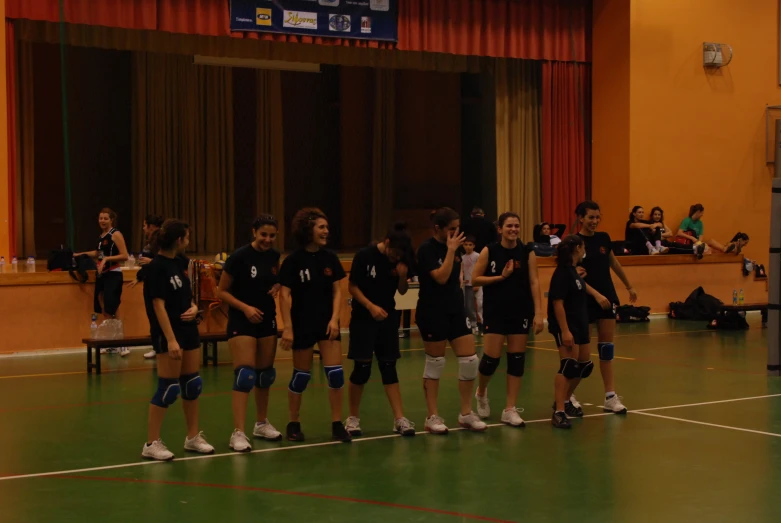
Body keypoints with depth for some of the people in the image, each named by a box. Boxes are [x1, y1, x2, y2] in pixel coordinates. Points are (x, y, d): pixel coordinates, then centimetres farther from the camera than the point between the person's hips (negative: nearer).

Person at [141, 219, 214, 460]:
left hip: (188, 329, 8)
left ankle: (193, 437, 23)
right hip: (168, 333, -8)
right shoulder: (157, 267, -15)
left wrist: (194, 307, 0)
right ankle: (152, 443, 1)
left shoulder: (180, 262, 8)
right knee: (168, 388, -7)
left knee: (192, 384, 12)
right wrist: (171, 340, -24)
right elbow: (158, 305, -19)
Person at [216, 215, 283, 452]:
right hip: (241, 321, -6)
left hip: (267, 319, 6)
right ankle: (238, 433, -14)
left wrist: (276, 287, -3)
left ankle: (262, 424, 30)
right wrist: (245, 307, -22)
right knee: (245, 375, -14)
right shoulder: (239, 257, -15)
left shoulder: (274, 256, 2)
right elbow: (222, 292, -11)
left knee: (265, 373, 14)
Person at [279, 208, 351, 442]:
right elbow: (285, 295, -11)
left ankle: (337, 424, 7)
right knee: (301, 375, 6)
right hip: (302, 324, -3)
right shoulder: (293, 261, -10)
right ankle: (294, 424, 22)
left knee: (335, 373, -3)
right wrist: (288, 328, -15)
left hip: (327, 323, 3)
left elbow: (337, 291, 4)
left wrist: (334, 319, -8)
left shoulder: (330, 259, 1)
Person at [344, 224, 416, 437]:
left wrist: (403, 276, -14)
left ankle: (399, 419, 2)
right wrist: (371, 306, -21)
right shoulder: (364, 256, -12)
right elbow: (353, 287, -9)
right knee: (362, 368, -4)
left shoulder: (400, 260, 0)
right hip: (363, 318, -4)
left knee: (389, 368, 4)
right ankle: (353, 418, 11)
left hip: (388, 318, 4)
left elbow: (402, 291, 7)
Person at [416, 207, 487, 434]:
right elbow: (441, 277, -23)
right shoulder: (427, 250, -13)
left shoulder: (456, 246, 7)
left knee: (470, 360, 1)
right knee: (435, 363, 1)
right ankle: (432, 417, 11)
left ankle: (466, 413, 13)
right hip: (432, 313, -6)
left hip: (456, 310, 6)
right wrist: (451, 250, -21)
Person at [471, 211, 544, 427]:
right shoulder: (489, 251, -5)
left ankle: (510, 410, 10)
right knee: (491, 357, -5)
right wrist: (500, 277, -15)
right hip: (495, 311, -2)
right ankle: (481, 392, 27)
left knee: (517, 359, 3)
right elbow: (475, 279, -3)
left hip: (521, 311, 2)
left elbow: (534, 282, -3)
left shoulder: (527, 253, 0)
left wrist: (538, 313, -10)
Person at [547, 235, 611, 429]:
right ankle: (558, 412, -19)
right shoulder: (562, 272, -16)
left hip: (579, 327, 10)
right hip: (567, 327, -10)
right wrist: (565, 331, -27)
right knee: (568, 366, -17)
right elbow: (557, 303, -22)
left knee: (585, 366, 17)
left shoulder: (573, 271, 12)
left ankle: (565, 400, 33)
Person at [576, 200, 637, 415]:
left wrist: (629, 287, 27)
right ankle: (568, 396, 14)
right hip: (584, 301, -5)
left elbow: (614, 263, 20)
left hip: (607, 298, 5)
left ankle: (610, 396, 7)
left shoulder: (603, 238, 5)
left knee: (607, 346, 5)